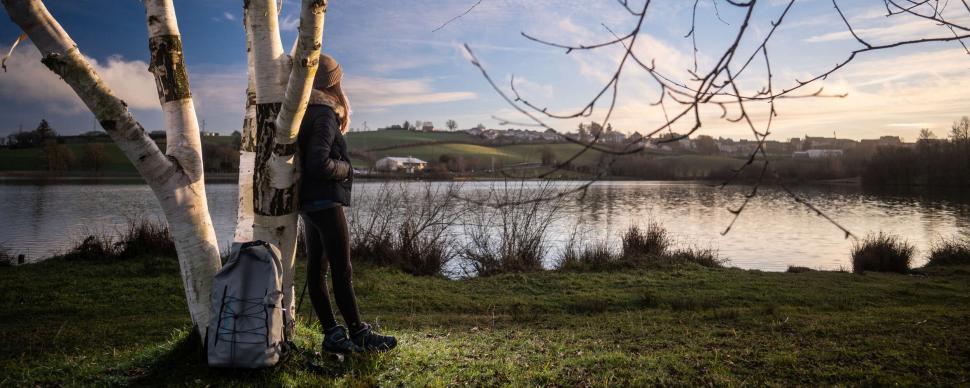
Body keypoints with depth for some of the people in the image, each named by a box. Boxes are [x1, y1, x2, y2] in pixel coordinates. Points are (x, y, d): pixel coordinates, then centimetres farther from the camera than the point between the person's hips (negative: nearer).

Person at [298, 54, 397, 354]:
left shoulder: (304, 113, 13)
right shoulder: (325, 115, -15)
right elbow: (319, 163, -24)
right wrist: (345, 168, -7)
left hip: (308, 202, 10)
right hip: (325, 201, -9)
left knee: (316, 268, 7)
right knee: (342, 272, -4)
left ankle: (332, 335, 14)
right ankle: (359, 334, 3)